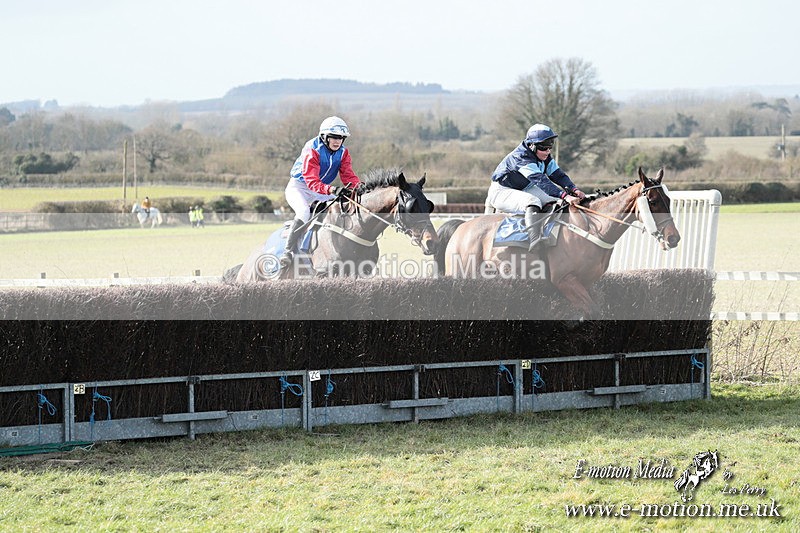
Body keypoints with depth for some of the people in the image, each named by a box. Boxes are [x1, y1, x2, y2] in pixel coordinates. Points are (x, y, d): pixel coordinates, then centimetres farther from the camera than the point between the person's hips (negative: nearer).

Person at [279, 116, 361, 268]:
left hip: (323, 189, 7)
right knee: (304, 212, -33)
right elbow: (312, 181, -35)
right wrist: (333, 190, -51)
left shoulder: (343, 152, -4)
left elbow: (348, 176, -11)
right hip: (299, 187, -7)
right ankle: (288, 251, -31)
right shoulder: (312, 150, -26)